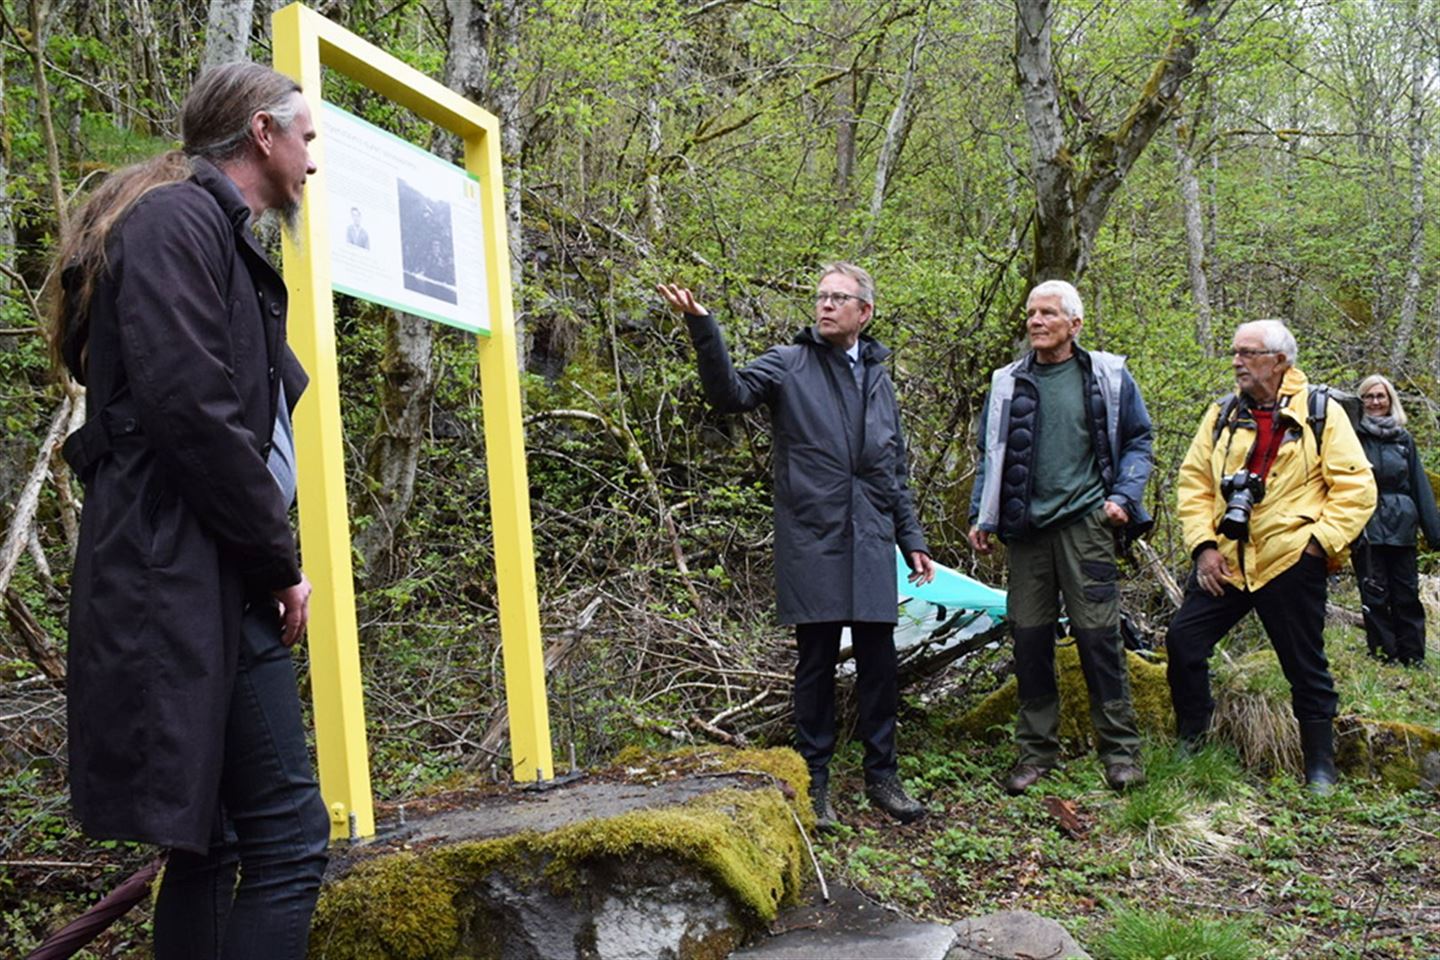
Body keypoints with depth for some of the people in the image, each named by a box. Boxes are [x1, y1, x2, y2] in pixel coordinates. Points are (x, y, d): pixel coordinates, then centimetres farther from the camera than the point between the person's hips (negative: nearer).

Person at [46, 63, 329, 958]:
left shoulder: (216, 237, 22)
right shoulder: (179, 221, -8)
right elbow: (189, 411, -19)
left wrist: (269, 561, 9)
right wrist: (280, 562, -10)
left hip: (215, 584, 10)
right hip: (188, 583, -10)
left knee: (212, 838, 15)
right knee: (290, 837, -10)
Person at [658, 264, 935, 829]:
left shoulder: (878, 378, 16)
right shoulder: (789, 365, 2)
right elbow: (731, 393, -16)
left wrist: (911, 538, 15)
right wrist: (703, 330, -30)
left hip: (871, 545, 4)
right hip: (811, 543, -4)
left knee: (879, 663, 7)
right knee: (816, 664, 3)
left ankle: (882, 776, 22)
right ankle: (815, 782, 16)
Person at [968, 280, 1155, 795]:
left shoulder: (1108, 376, 6)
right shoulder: (1007, 383, 12)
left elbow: (1138, 442, 11)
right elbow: (990, 454, 17)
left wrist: (1124, 496, -4)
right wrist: (982, 515, 9)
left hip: (1085, 523, -2)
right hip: (1025, 526, 3)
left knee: (1098, 635, -4)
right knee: (1030, 638, 4)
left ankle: (1120, 749, 9)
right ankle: (1036, 748, 15)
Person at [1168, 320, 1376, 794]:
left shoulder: (1322, 412, -2)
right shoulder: (1222, 414, 10)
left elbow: (1357, 488, -4)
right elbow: (1194, 481, 9)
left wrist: (1319, 543, -12)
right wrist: (1203, 545, -2)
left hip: (1290, 563, -4)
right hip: (1224, 560, 4)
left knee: (1305, 666, 5)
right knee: (1183, 640, 0)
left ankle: (1320, 766, 21)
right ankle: (1190, 740, 19)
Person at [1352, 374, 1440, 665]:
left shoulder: (1404, 438, 12)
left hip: (1401, 528, 3)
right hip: (1367, 528, -3)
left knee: (1407, 595, 5)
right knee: (1375, 597, 1)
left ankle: (1413, 660, 12)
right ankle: (1384, 658, 7)